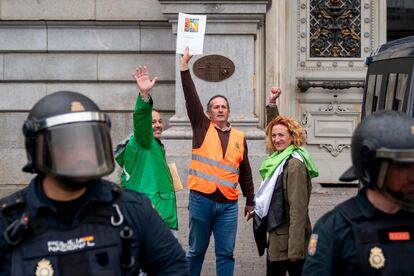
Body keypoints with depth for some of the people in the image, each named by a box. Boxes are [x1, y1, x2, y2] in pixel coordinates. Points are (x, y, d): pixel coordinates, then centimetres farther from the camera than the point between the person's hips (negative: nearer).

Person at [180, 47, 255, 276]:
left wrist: (250, 201, 16)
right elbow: (191, 98, -6)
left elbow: (245, 172, 14)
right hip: (201, 200, -2)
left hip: (228, 203, 2)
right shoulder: (202, 128, 4)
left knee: (226, 253, 5)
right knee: (196, 250, 8)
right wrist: (184, 68, -11)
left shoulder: (239, 137, 10)